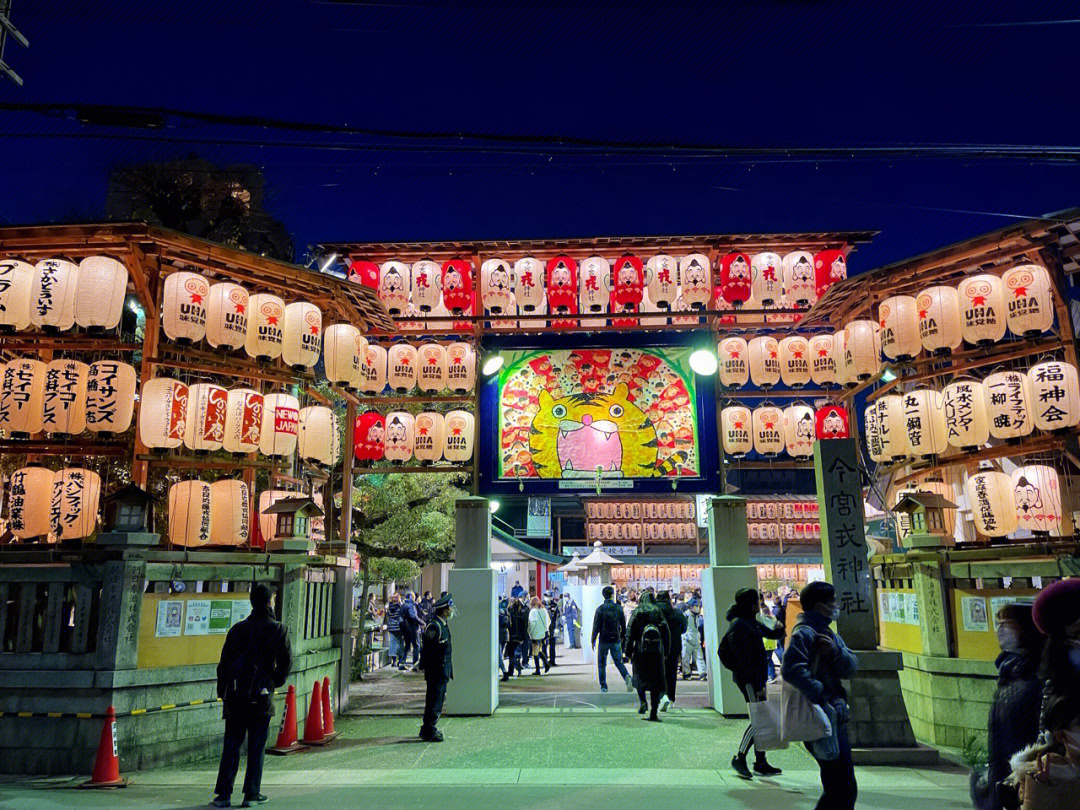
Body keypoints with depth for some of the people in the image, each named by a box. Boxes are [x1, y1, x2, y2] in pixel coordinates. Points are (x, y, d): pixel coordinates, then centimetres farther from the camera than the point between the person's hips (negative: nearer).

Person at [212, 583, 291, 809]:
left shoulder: (237, 628, 5)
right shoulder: (278, 630, -3)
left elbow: (224, 663, 7)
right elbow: (286, 663, -1)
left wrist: (222, 692, 14)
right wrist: (275, 682, 16)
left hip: (235, 696, 2)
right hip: (261, 696, -2)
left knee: (231, 745, 9)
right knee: (256, 747, 7)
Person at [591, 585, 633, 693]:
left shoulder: (600, 609, -9)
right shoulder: (618, 608, -1)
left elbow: (596, 626, -8)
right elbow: (623, 625, 6)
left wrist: (593, 640, 1)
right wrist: (622, 637, 19)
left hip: (604, 640, -2)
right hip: (616, 640, 2)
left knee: (602, 664, 10)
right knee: (619, 662, 12)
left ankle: (603, 686, 10)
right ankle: (627, 677, -14)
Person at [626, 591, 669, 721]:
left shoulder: (637, 613, 1)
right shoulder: (658, 612, 6)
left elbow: (630, 634, -3)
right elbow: (666, 632, 5)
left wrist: (628, 652, 1)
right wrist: (665, 652, 11)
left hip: (641, 651, -1)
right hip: (657, 652, 1)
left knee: (639, 677, 18)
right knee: (656, 680, 5)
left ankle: (643, 702, -1)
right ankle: (654, 713, 1)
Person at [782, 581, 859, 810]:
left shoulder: (829, 633, 18)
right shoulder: (804, 633, -14)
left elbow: (851, 667, 6)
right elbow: (791, 669, -28)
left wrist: (835, 651, -13)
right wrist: (820, 696, -26)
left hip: (836, 720, 10)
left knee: (837, 787, 18)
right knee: (844, 789, -8)